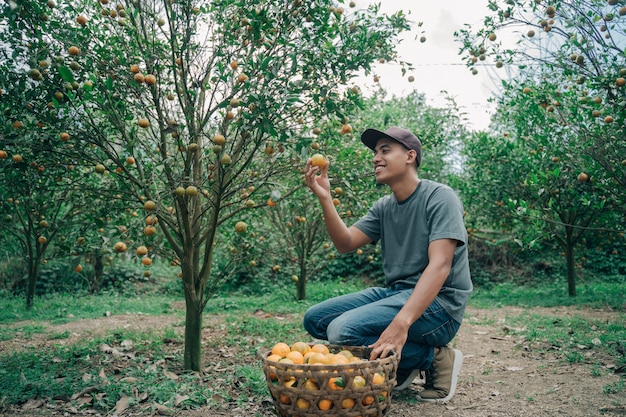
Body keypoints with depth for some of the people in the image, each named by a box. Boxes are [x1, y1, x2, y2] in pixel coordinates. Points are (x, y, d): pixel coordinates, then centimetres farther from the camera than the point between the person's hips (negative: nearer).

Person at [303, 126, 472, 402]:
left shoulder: (439, 197, -10)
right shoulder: (383, 208, 11)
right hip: (395, 293, 8)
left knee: (343, 330, -26)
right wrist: (324, 198, -12)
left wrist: (401, 323, -36)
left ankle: (436, 358, -6)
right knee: (314, 319, 0)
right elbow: (345, 243, 2)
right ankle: (403, 362, 5)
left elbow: (440, 265, -23)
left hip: (437, 302, -8)